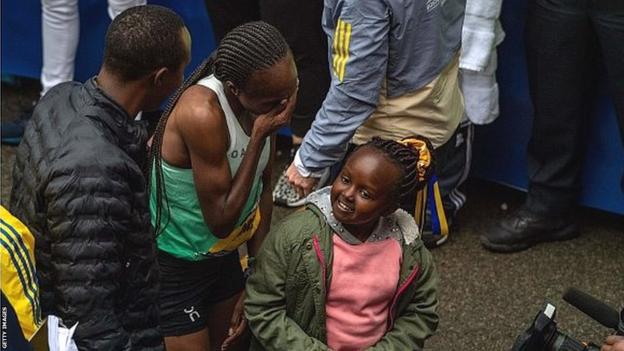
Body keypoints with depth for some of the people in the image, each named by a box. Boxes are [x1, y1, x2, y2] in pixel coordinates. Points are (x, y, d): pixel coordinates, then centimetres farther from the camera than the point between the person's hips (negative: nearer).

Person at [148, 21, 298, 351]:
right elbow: (220, 221, -25)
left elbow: (264, 187, 1)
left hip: (224, 255, 7)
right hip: (172, 265, -7)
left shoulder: (266, 99, -11)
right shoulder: (203, 113, -33)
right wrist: (259, 137, -30)